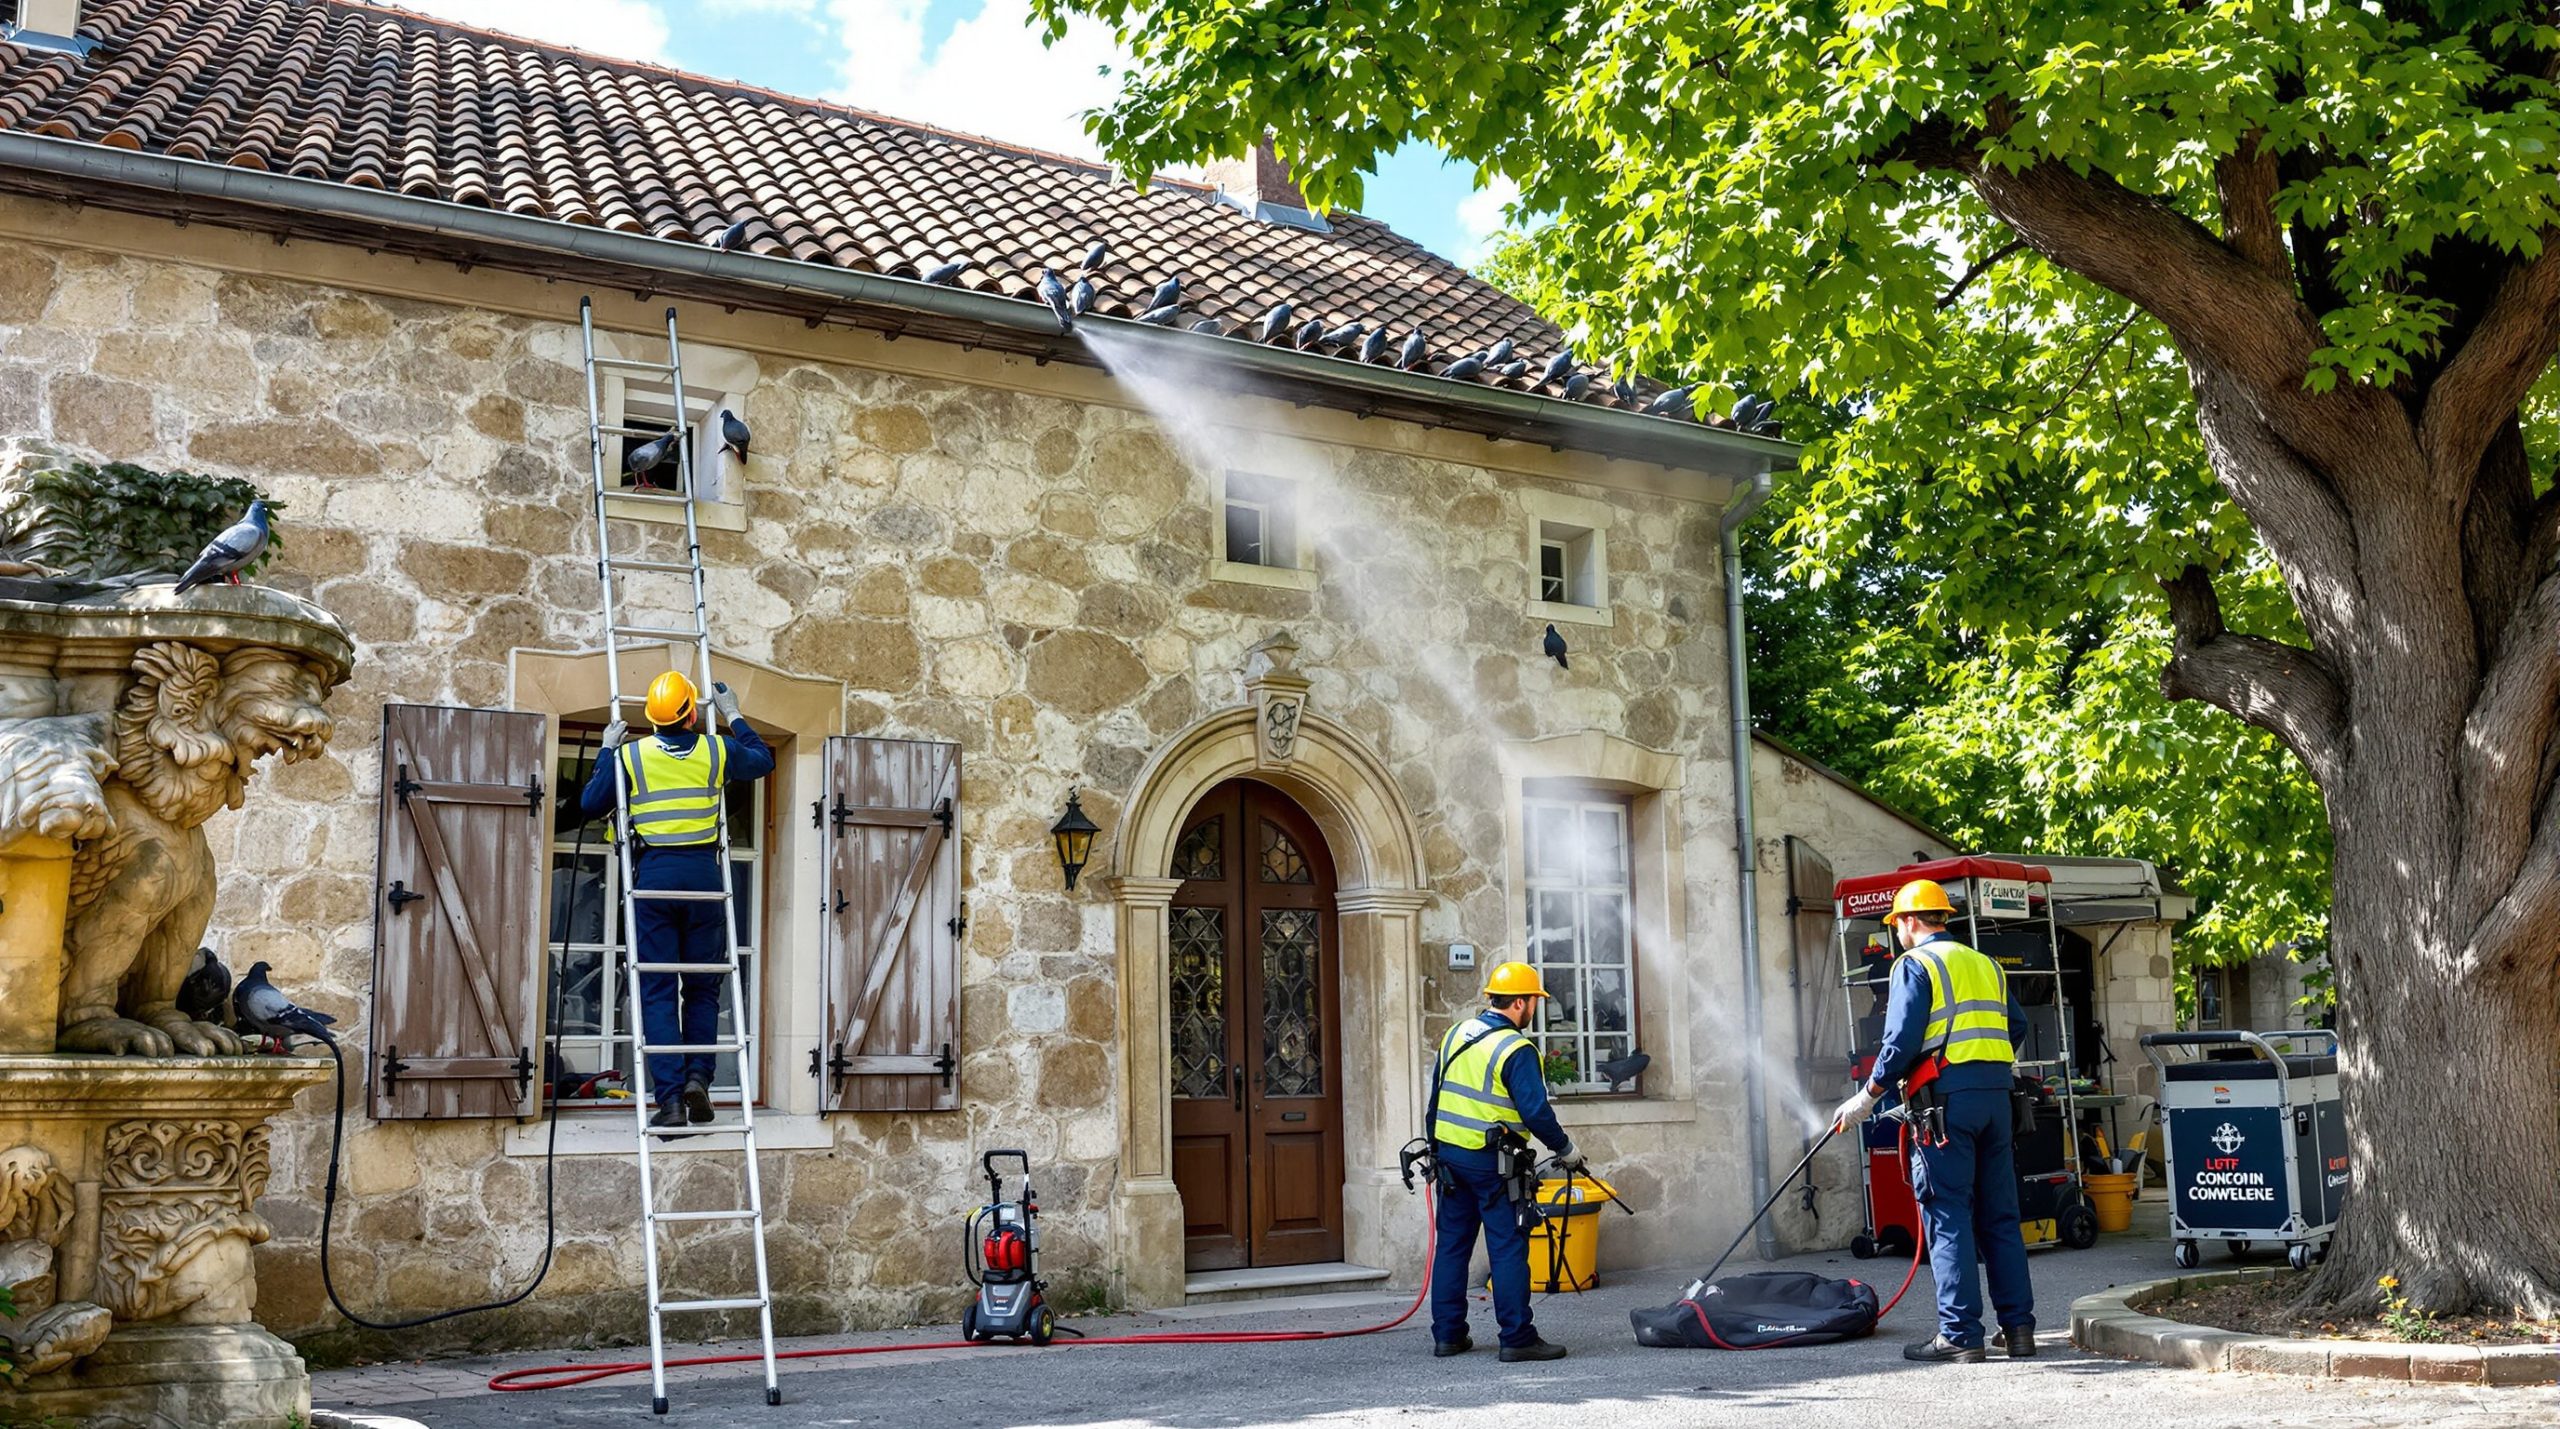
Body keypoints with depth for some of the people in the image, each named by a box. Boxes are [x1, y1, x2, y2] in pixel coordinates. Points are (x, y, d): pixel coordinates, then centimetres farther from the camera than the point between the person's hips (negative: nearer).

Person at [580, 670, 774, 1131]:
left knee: (658, 992, 0)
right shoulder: (717, 749, 2)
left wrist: (607, 751, 20)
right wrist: (733, 716, 32)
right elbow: (763, 761, 22)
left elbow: (592, 804, 9)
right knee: (702, 988, 13)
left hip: (654, 874, -1)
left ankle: (670, 1097, -6)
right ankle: (698, 1077, -2)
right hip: (703, 871, 1)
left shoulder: (631, 754, 0)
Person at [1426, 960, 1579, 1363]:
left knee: (1452, 1243, 12)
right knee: (1508, 1249, -2)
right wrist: (1566, 1150, -3)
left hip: (1449, 1154, 8)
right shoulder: (1515, 1050, -16)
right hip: (1492, 1162, -8)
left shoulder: (1455, 1035, 9)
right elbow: (1536, 1112, -18)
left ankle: (1447, 1334, 17)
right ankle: (1517, 1338, -1)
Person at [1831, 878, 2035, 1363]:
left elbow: (1902, 1041, -11)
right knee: (2000, 1215, 11)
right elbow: (2015, 1026, 16)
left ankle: (1959, 1335, -5)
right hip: (1995, 1095, 7)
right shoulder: (1986, 965, 19)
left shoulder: (1916, 965, -3)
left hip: (1947, 1097, -7)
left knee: (1947, 1216, -4)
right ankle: (2018, 1327, 13)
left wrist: (1868, 1095, -4)